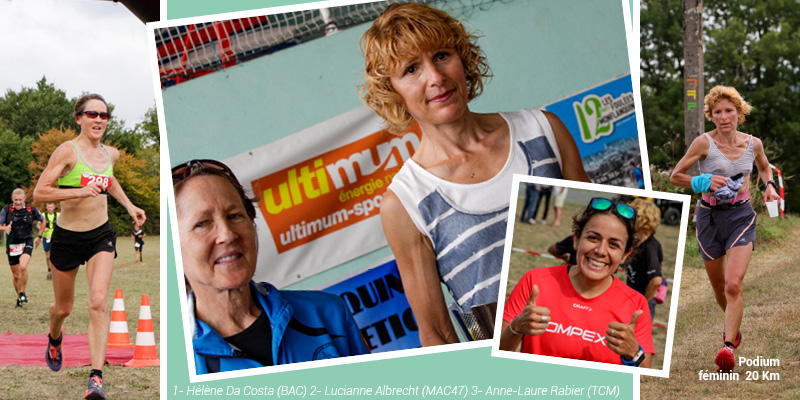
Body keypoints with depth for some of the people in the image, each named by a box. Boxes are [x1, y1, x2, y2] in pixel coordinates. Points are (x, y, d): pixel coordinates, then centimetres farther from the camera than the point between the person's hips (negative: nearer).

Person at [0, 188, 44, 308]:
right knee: (16, 275, 7)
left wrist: (39, 236, 13)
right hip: (12, 244, 2)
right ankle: (19, 298, 27)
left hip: (27, 243, -2)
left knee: (23, 267, -26)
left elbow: (42, 221, 15)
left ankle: (23, 293, -6)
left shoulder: (32, 210, -3)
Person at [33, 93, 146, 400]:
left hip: (101, 237, 3)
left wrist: (129, 205, 19)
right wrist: (80, 191, -27)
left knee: (99, 303, -17)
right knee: (63, 308, 14)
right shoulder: (67, 151, -14)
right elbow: (39, 193, -19)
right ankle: (55, 338, 51)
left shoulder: (111, 154, 4)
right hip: (67, 237, -3)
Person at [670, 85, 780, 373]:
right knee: (719, 287, 14)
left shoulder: (753, 143, 0)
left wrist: (769, 185, 4)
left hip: (742, 216, 0)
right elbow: (675, 176, -3)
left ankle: (728, 345, -19)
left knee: (733, 285, -18)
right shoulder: (704, 142, -9)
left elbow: (764, 166, 24)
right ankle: (733, 326, 43)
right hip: (710, 217, 0)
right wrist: (704, 182, -18)